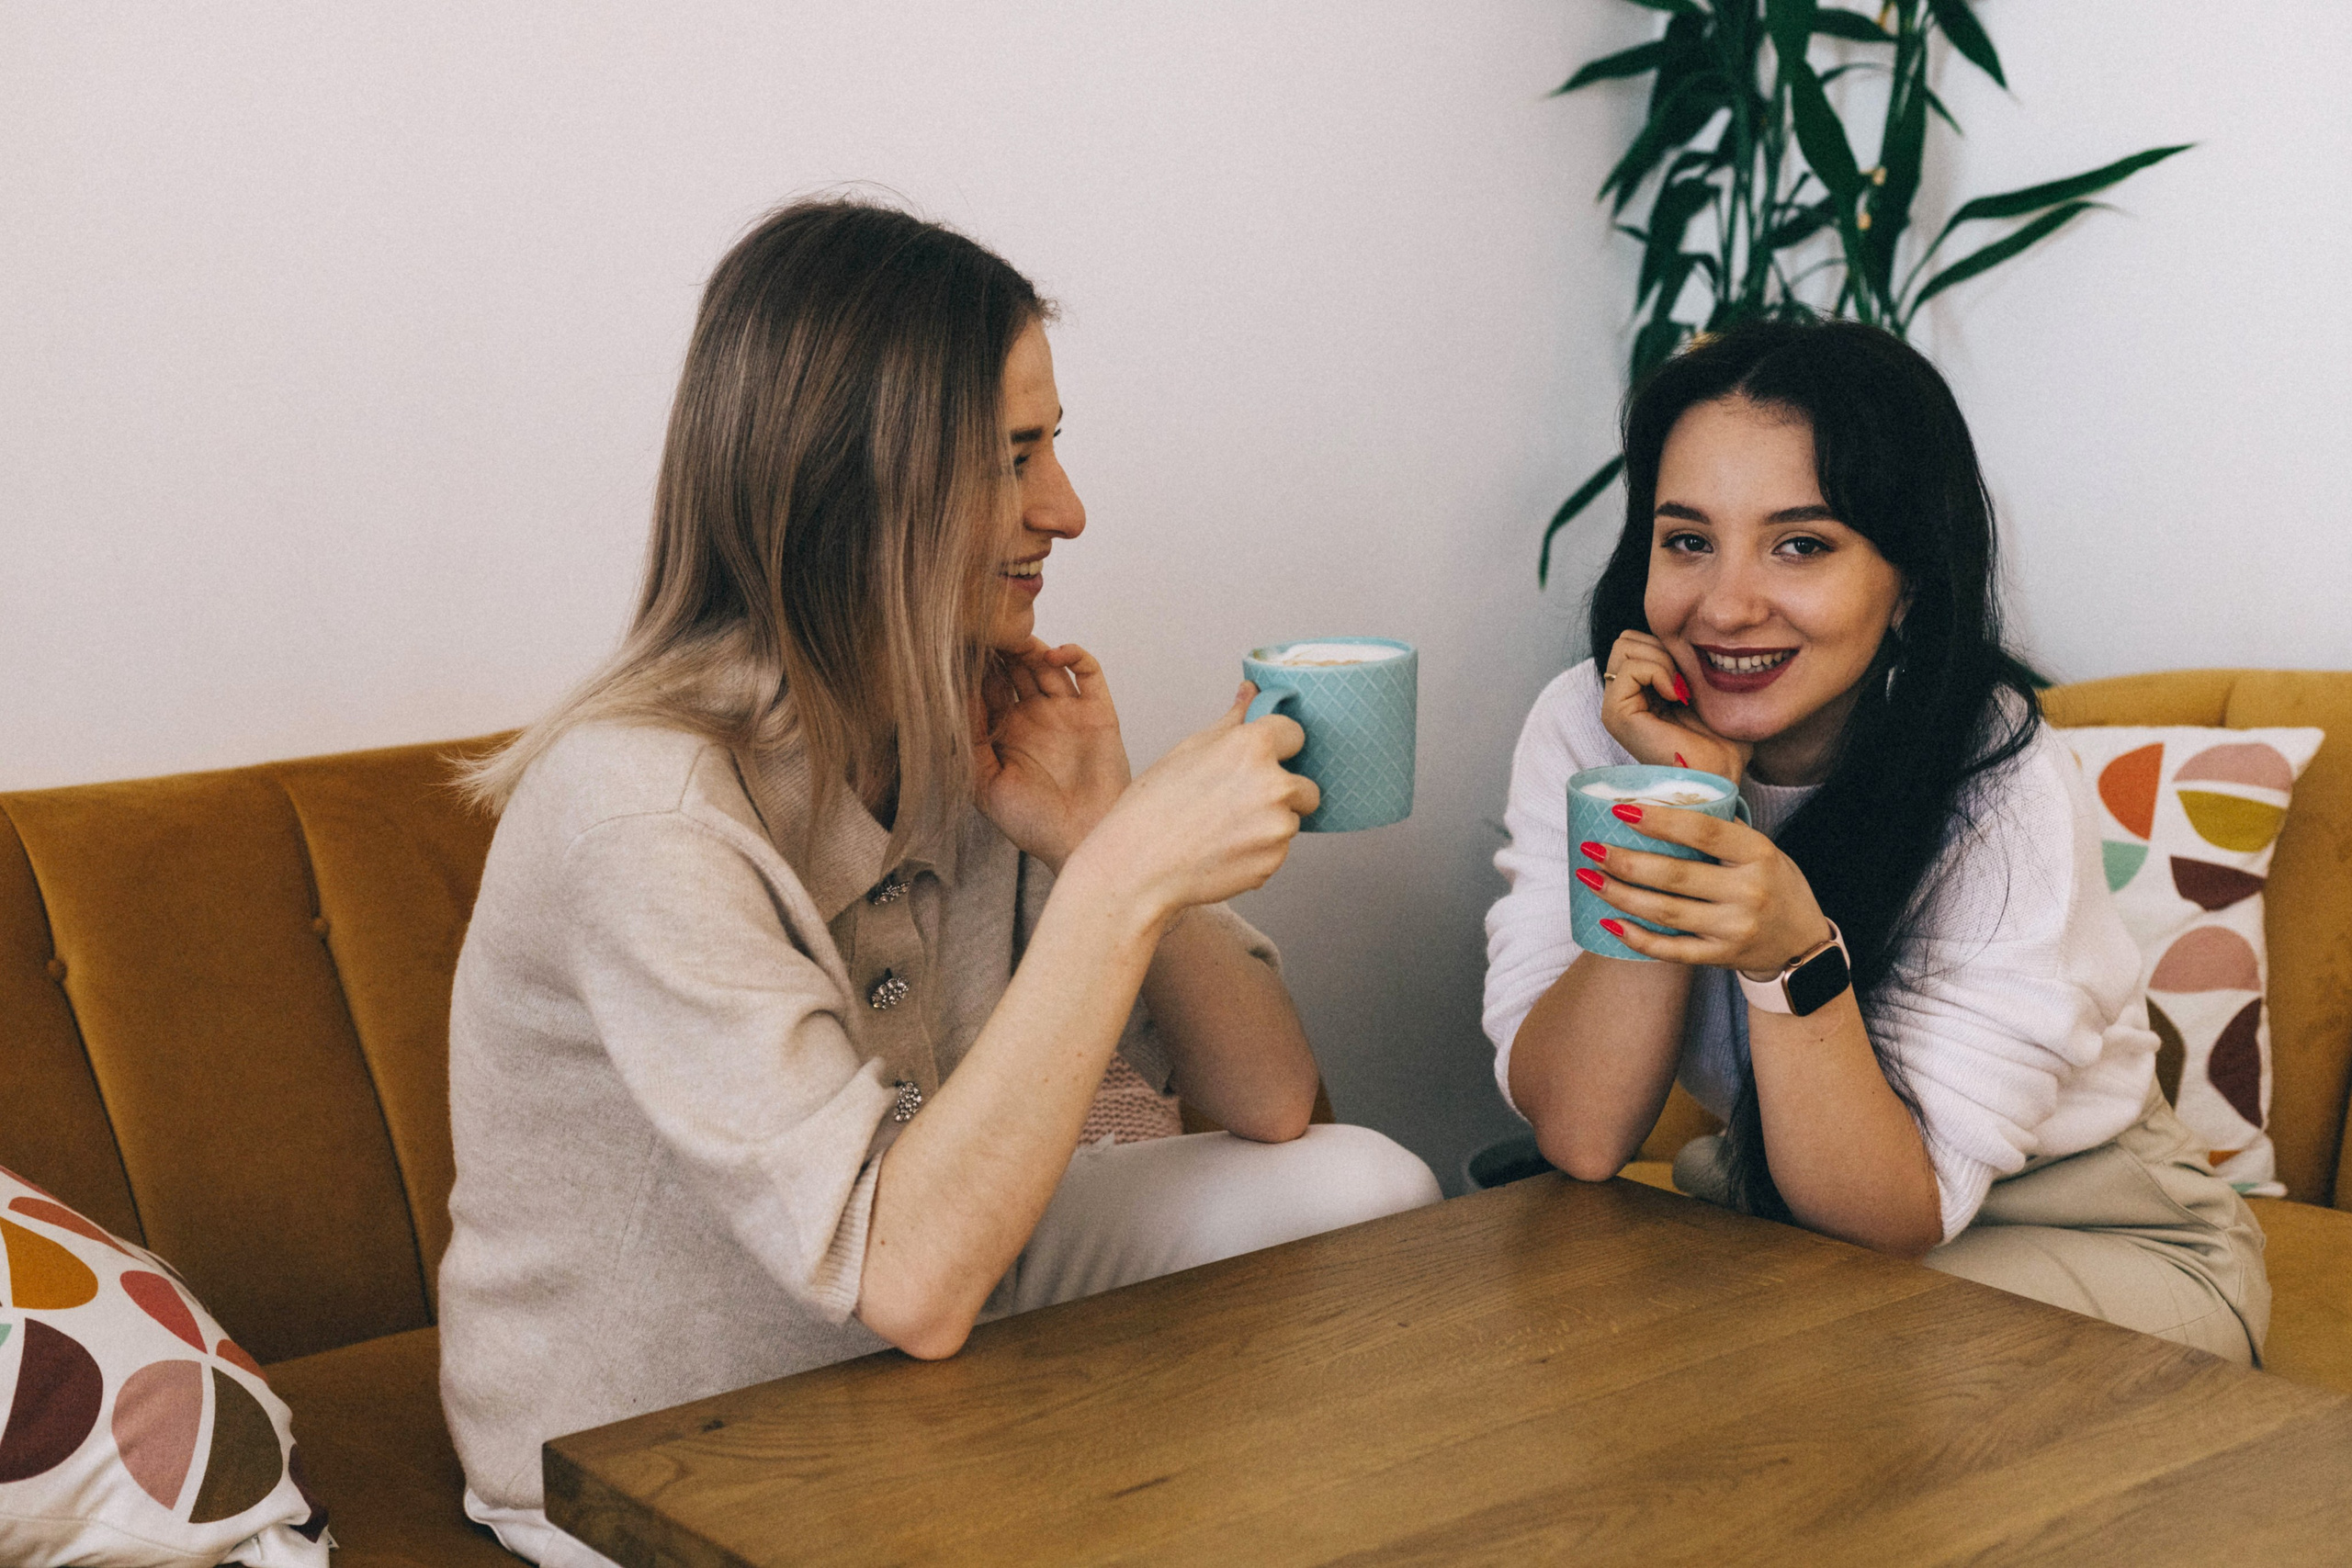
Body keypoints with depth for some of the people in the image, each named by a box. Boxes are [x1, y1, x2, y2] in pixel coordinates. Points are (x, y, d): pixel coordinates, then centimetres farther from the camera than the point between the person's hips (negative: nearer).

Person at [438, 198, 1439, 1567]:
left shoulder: (984, 720, -6)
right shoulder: (645, 805, -29)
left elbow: (1272, 1103, -6)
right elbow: (907, 1276, -35)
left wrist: (1095, 843, -21)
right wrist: (1125, 879, -37)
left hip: (916, 1352, 7)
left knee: (1361, 1188, -7)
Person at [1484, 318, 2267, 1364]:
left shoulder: (2004, 793, -24)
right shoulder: (1588, 727, -14)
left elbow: (1896, 1216, -24)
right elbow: (1580, 1138, -20)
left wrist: (1794, 956, -41)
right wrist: (1676, 798, -28)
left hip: (2097, 1250, -2)